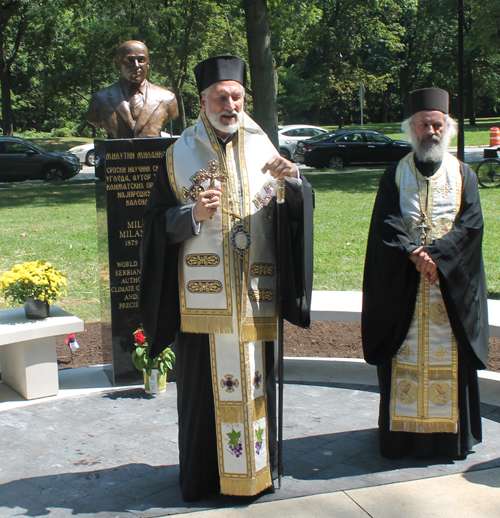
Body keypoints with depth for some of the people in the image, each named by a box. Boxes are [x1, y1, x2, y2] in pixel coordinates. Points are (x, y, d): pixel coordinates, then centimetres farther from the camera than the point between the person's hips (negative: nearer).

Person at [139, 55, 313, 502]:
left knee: (255, 381, 10)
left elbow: (298, 210, 1)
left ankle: (257, 468, 26)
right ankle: (204, 474, 20)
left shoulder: (263, 148, 7)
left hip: (254, 297, 2)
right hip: (203, 297, -1)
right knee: (204, 386, 4)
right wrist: (193, 215, -17)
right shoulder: (180, 154, 3)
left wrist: (293, 179, -20)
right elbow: (156, 223, 2)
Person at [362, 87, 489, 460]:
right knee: (405, 357, 3)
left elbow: (471, 223, -4)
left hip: (452, 285, 0)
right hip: (403, 284, 0)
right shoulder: (395, 175, 8)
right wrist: (414, 255, -20)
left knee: (448, 357, 3)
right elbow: (386, 224, -4)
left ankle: (451, 431, 14)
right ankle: (404, 430, 12)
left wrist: (436, 254, -18)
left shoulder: (463, 175, 8)